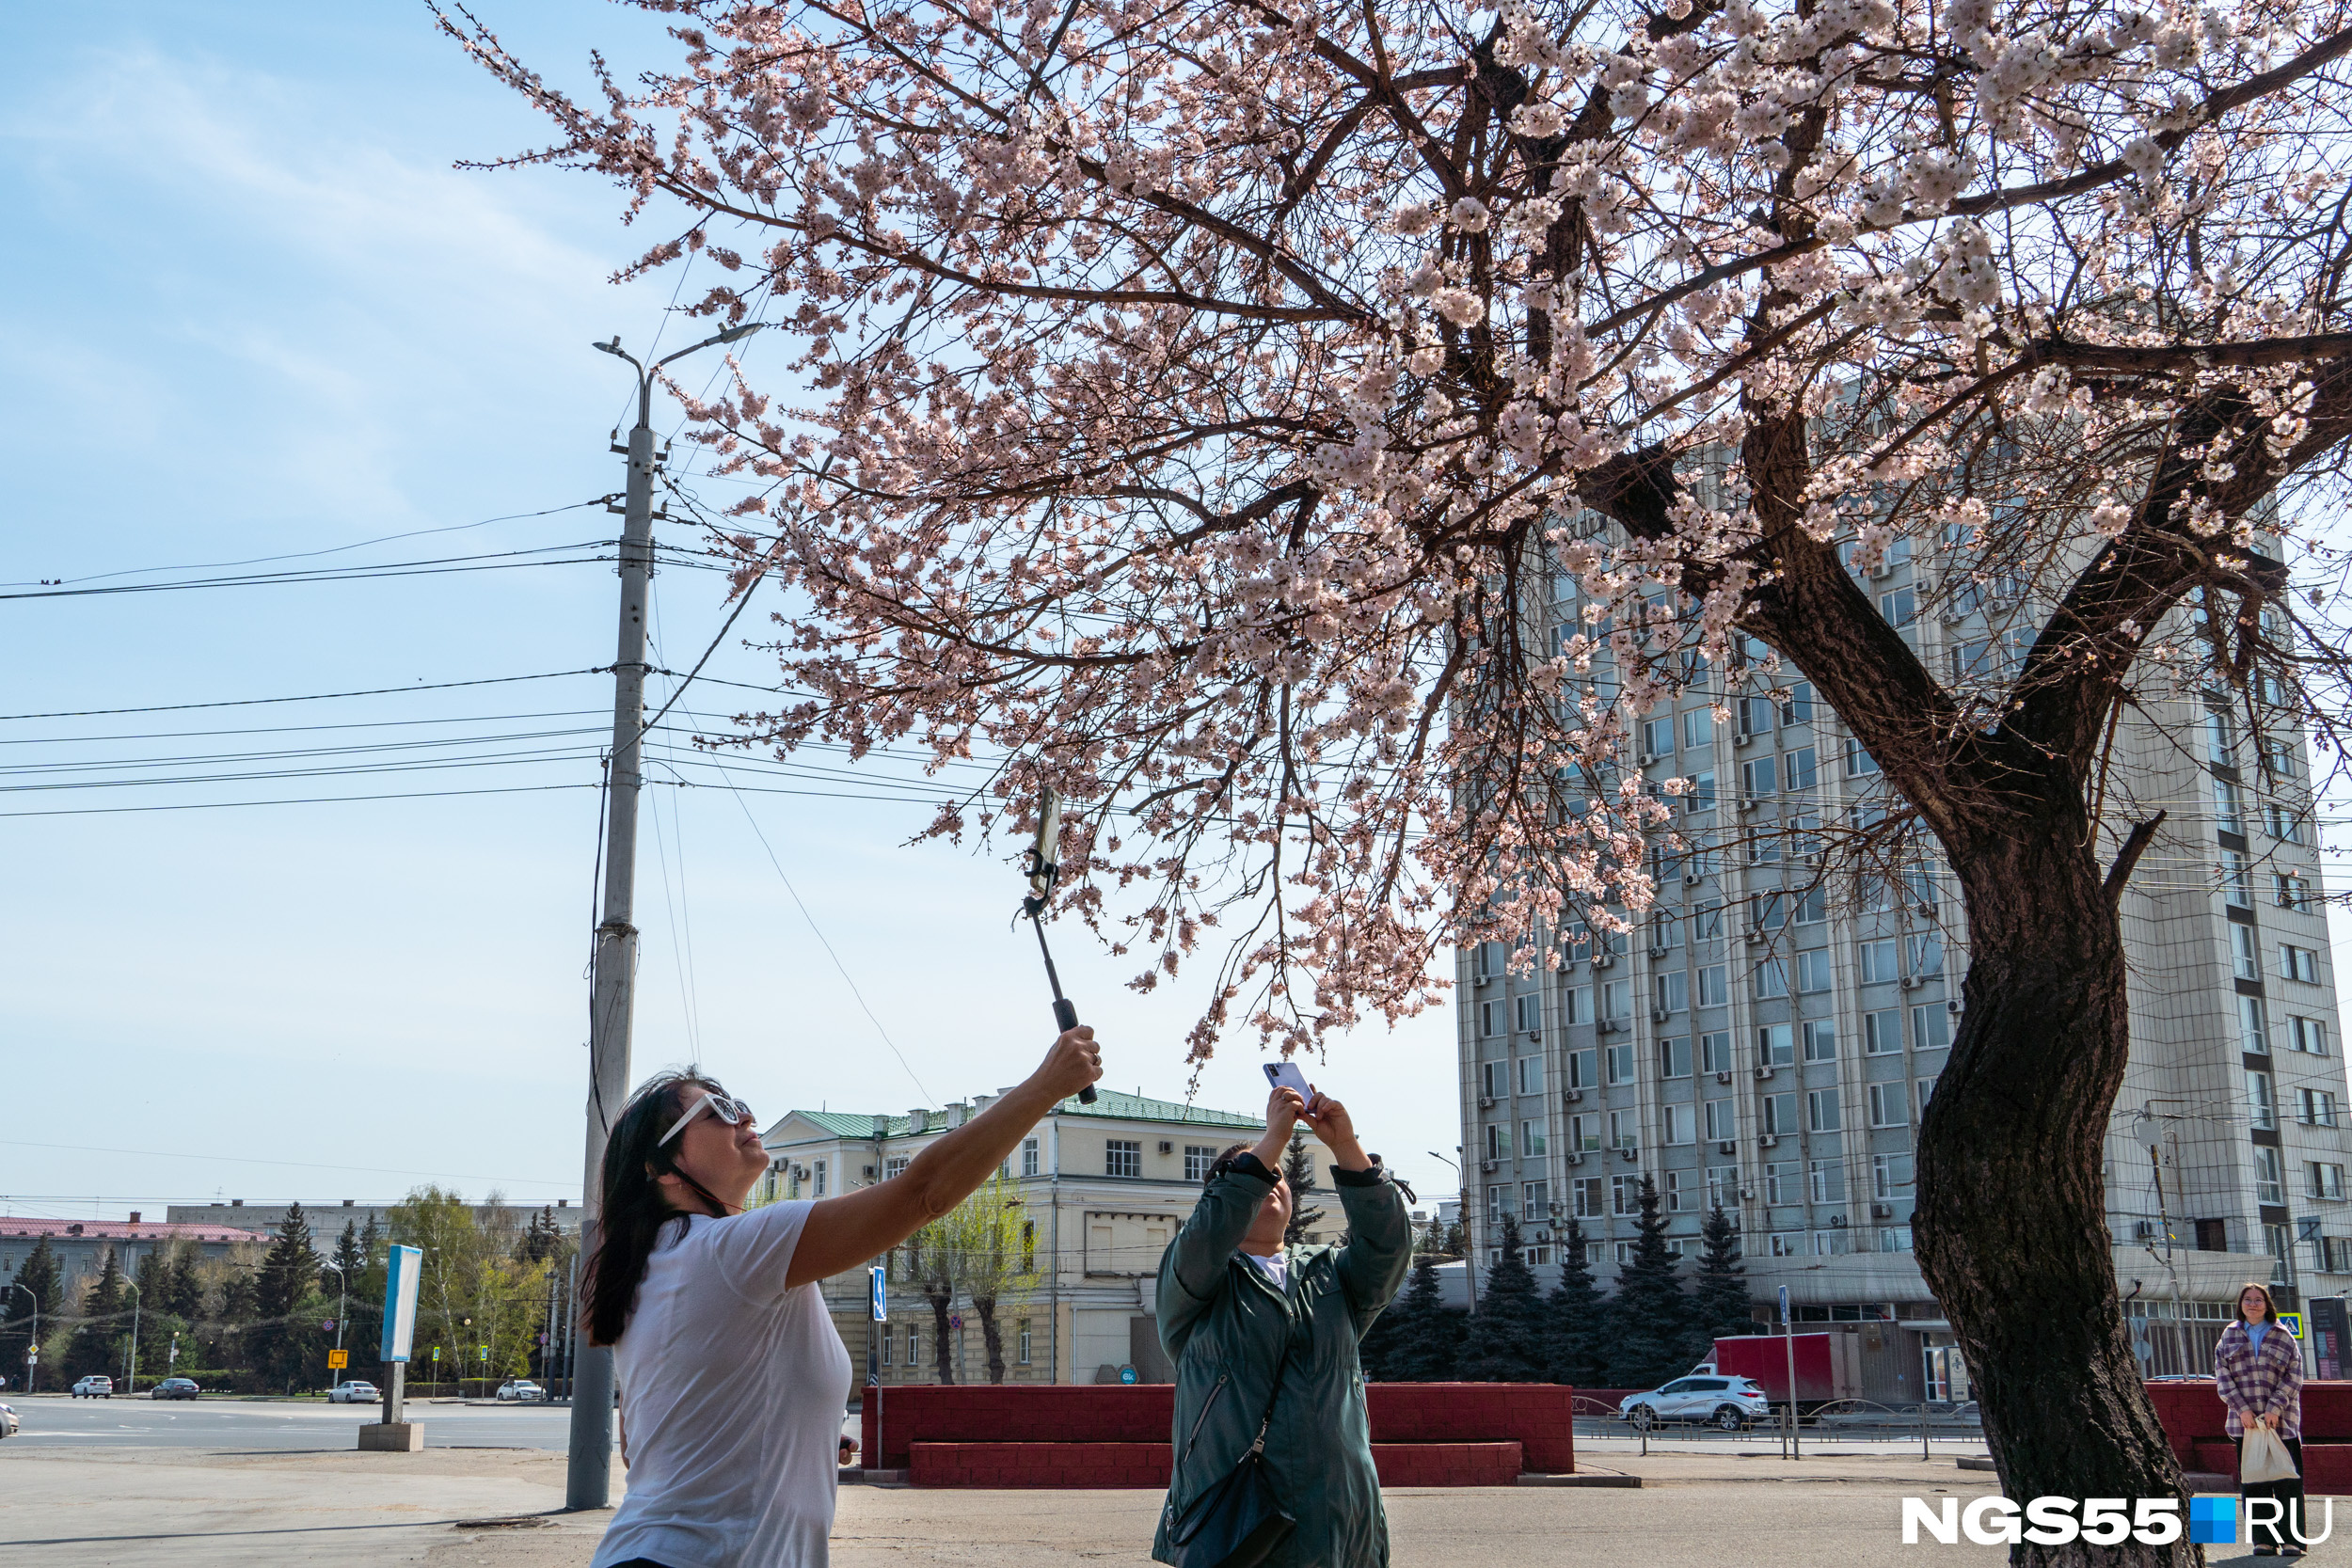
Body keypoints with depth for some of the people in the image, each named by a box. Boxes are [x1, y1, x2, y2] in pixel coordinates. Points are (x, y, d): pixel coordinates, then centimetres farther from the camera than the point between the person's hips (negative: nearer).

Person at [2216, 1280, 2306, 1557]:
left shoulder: (2283, 1336, 8)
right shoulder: (2229, 1337, 12)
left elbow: (2294, 1376, 1)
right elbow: (2222, 1377, 5)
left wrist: (2275, 1408, -11)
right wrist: (2242, 1409, -8)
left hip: (2282, 1421, -1)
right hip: (2246, 1421, 1)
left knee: (2288, 1483, -5)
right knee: (2253, 1484, 1)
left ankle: (2291, 1541, 0)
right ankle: (2263, 1541, 5)